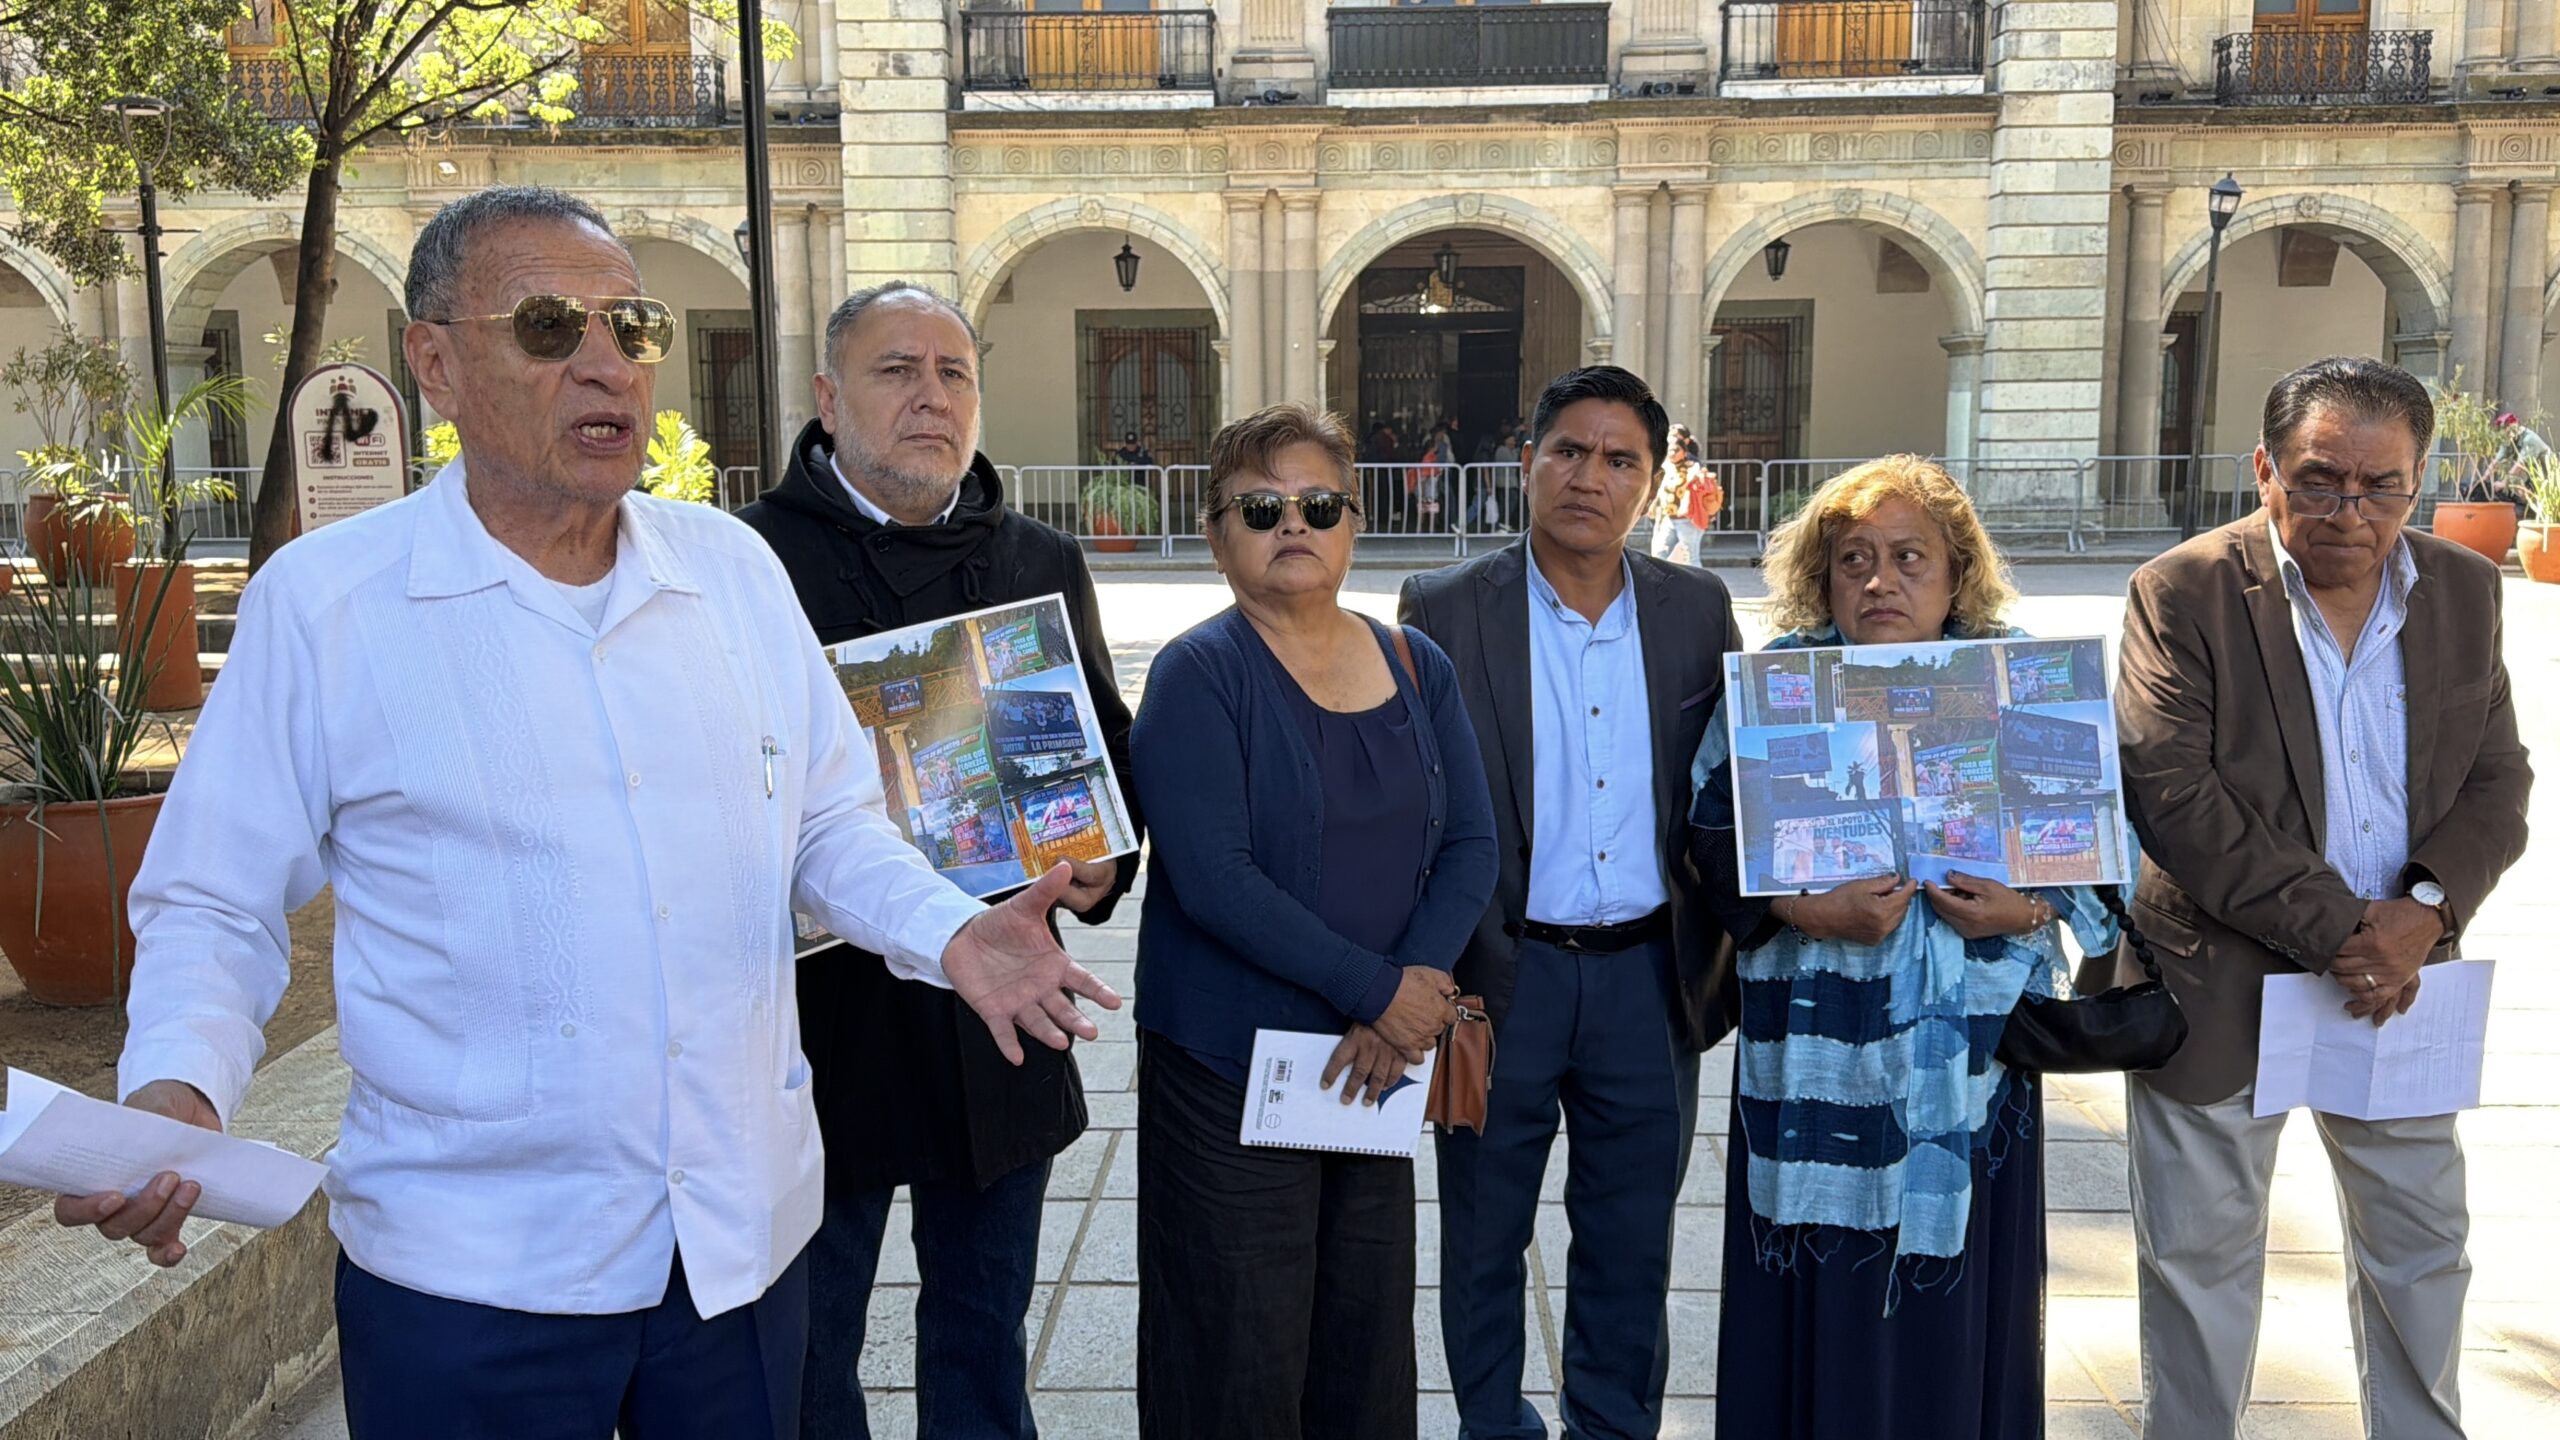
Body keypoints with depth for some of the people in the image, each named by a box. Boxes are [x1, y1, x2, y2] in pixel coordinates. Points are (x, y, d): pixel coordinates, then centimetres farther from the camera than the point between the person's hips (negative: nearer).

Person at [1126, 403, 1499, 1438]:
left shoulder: (1416, 667, 8)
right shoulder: (1199, 674, -9)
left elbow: (1469, 846, 3)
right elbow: (1213, 879, -18)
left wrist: (1411, 991, -12)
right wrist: (1379, 989, -17)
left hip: (1378, 1056, 5)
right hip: (1229, 1069, -5)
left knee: (1368, 1337, 15)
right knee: (1241, 1356, 4)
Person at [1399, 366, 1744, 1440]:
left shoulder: (1698, 610, 3)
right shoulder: (1445, 610, -6)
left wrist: (1722, 951, 2)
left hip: (1648, 976, 2)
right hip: (1503, 976, -2)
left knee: (1631, 1245, 15)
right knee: (1484, 1237, 14)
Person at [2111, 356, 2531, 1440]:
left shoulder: (2463, 589, 2)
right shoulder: (2182, 594, -13)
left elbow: (2496, 782, 4)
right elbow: (2168, 793, -20)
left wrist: (2427, 912, -16)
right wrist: (2335, 930, -21)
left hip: (2397, 979, 4)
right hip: (2222, 984, -4)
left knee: (2421, 1246, 18)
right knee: (2201, 1258, 11)